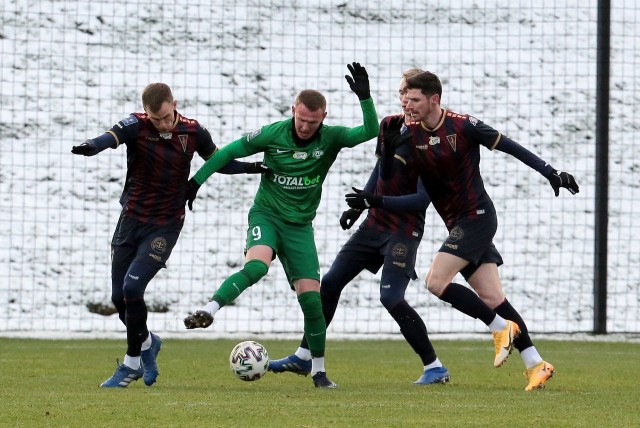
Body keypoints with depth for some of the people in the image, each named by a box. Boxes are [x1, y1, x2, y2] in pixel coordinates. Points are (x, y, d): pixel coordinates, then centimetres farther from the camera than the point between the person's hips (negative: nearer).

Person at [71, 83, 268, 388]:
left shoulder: (193, 132, -7)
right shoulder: (137, 125, -13)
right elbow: (112, 137, -35)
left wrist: (249, 168, -4)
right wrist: (91, 147, -57)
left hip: (165, 226, -2)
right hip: (131, 220, 2)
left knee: (132, 288, -18)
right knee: (119, 297, 4)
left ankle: (132, 363, -3)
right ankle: (147, 342, 34)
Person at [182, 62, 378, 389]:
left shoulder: (331, 138, -7)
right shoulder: (273, 134, -10)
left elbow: (371, 132, -18)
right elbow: (230, 151, 0)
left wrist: (364, 97, -32)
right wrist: (196, 181, 1)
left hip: (300, 224, 2)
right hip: (266, 213, -2)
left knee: (311, 296, -3)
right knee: (256, 266, -34)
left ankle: (318, 370, 9)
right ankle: (208, 311, -37)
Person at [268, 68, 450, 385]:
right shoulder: (390, 125, 4)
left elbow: (423, 199, -22)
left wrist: (377, 200, -27)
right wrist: (360, 205, 16)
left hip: (404, 231, -8)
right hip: (375, 224, 8)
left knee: (391, 298, -19)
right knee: (330, 283, 9)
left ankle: (435, 368, -8)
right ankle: (303, 358, 21)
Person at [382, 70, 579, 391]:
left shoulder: (463, 126, -14)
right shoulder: (409, 132, 3)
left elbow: (510, 147, -10)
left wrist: (549, 172, -13)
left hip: (476, 217, -6)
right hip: (458, 224, 6)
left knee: (436, 282, -17)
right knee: (491, 297, 2)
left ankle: (501, 327, -3)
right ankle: (535, 365, 4)